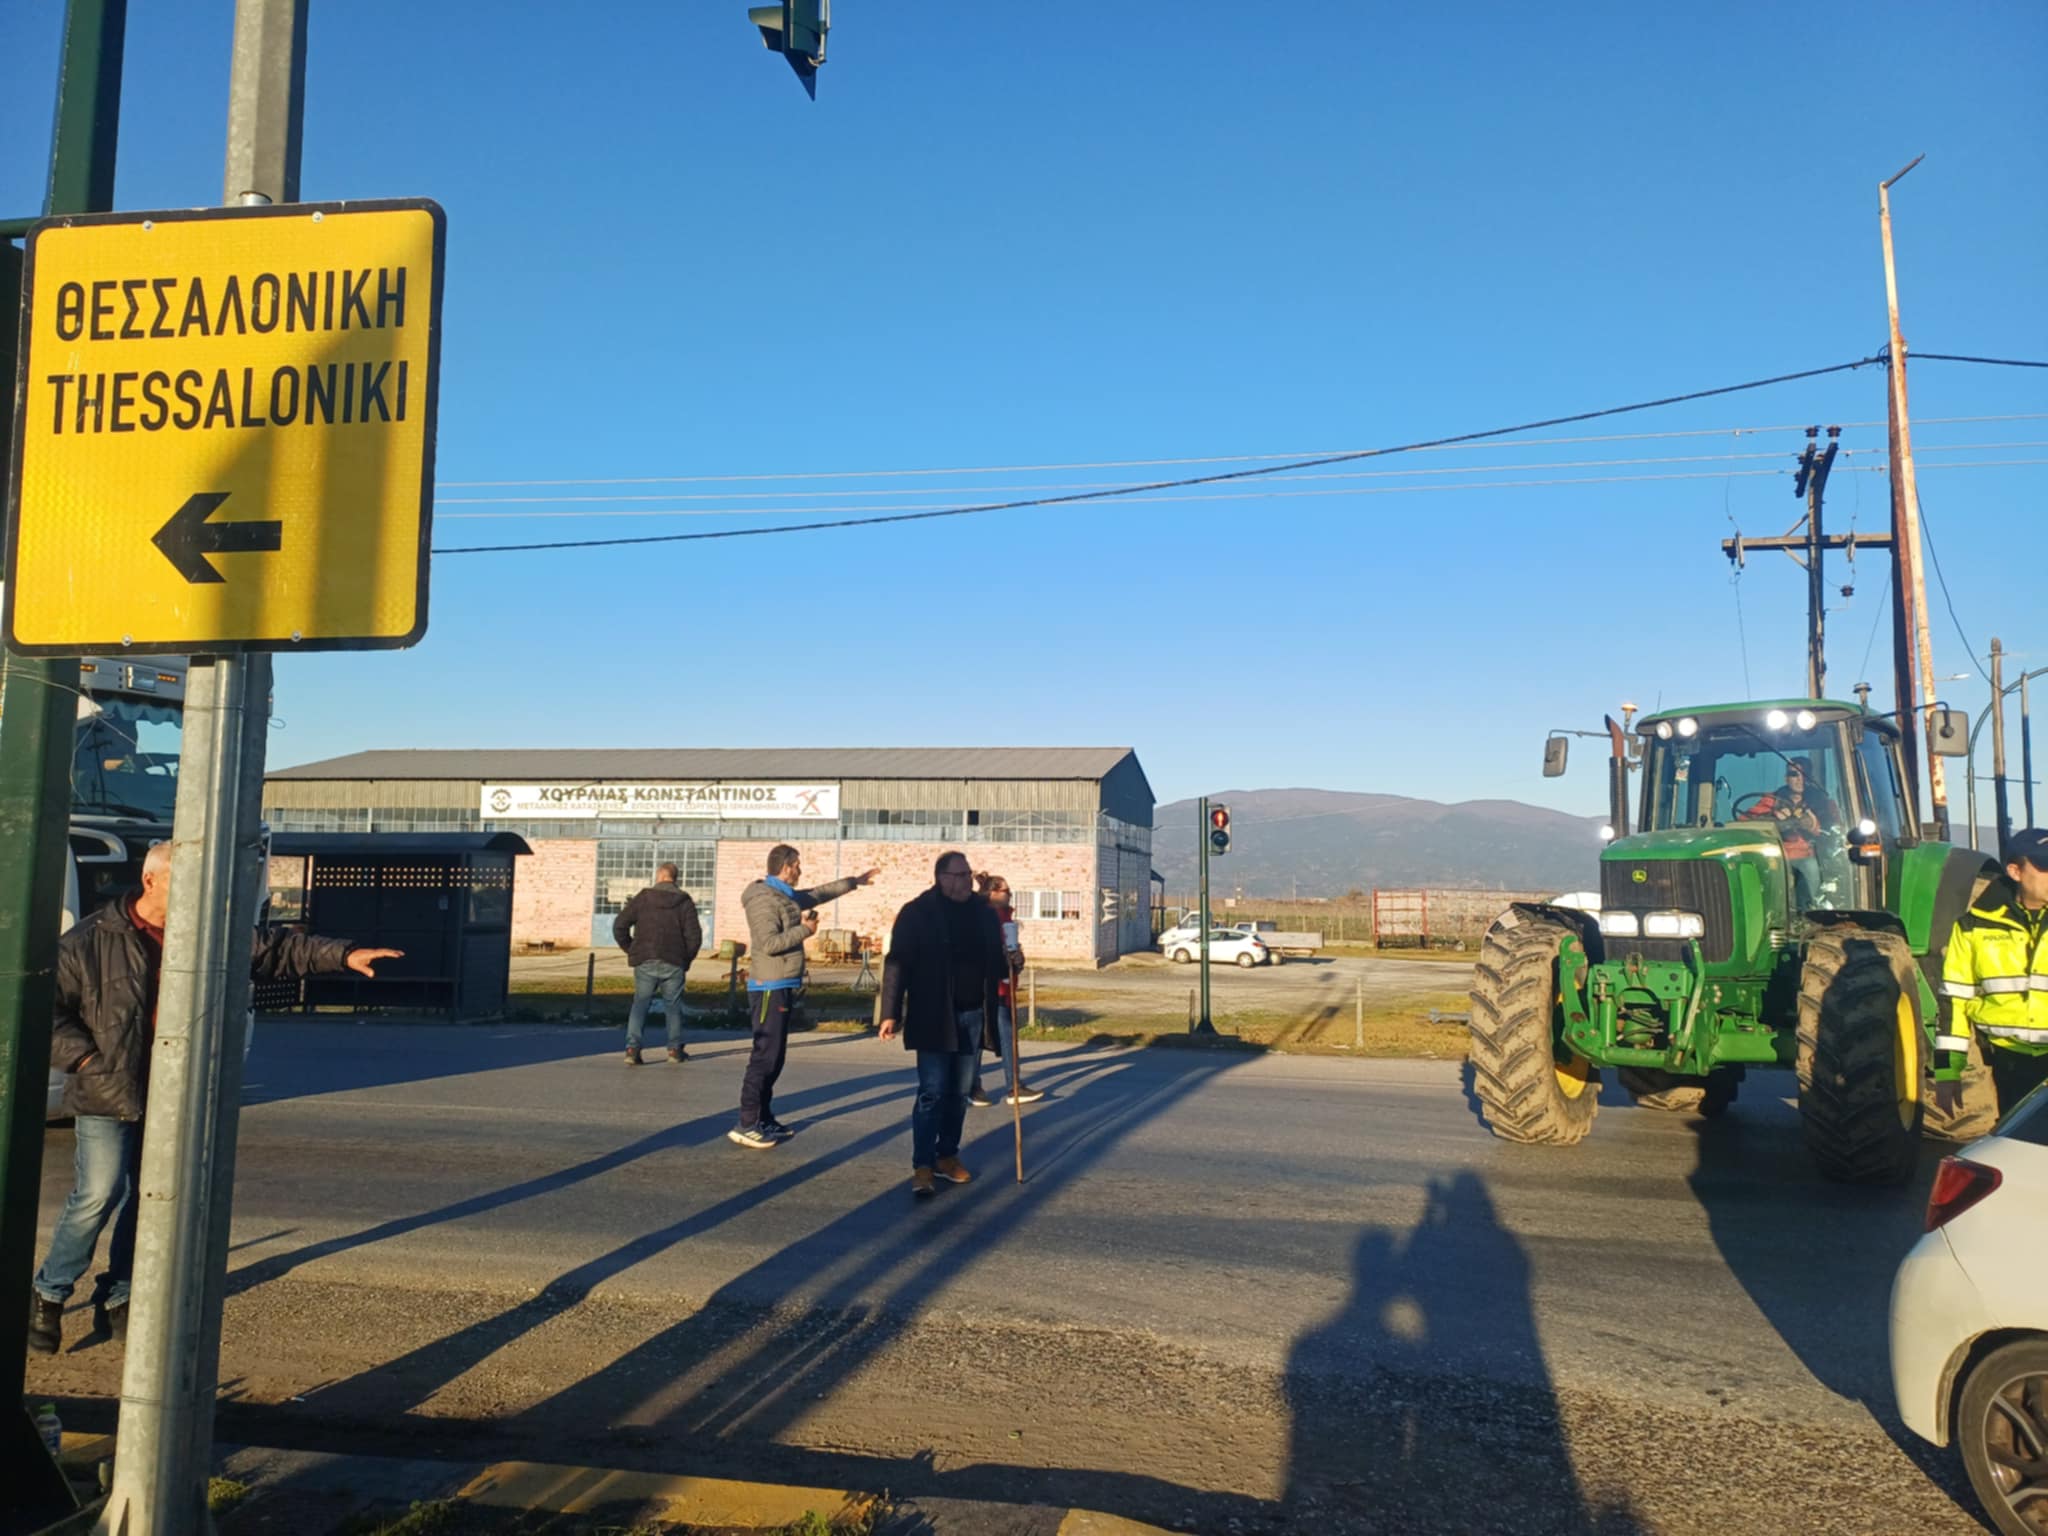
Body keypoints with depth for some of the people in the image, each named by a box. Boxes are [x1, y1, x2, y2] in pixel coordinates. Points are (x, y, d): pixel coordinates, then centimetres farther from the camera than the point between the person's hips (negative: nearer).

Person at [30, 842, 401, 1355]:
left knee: (149, 1202, 10)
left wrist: (341, 954, -4)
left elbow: (275, 948, 5)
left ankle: (115, 1302, 24)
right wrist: (85, 1058, -12)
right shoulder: (89, 942, -7)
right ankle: (48, 1295, 12)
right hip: (107, 1098, -5)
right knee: (98, 1197, -9)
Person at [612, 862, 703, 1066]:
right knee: (673, 1005, 12)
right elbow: (694, 936, -3)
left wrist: (630, 950, 11)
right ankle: (675, 1049, 15)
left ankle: (632, 1047, -6)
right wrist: (686, 961, 9)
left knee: (640, 1003, 6)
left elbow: (619, 925, 0)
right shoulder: (684, 902, 1)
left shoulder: (643, 898, 1)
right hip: (673, 964, 0)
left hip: (644, 962, 0)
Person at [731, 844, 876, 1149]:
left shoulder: (786, 895, 15)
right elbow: (769, 943, -24)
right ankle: (746, 1124, -7)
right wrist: (805, 930, -14)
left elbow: (820, 893, 31)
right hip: (769, 988, -10)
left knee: (774, 1057, 13)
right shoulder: (764, 899, -14)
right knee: (765, 1056, -10)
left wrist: (855, 882, 38)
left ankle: (764, 1119, 19)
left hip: (782, 988, 10)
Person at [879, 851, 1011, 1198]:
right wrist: (891, 1013, -16)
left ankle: (947, 1157, 23)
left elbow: (995, 961, 18)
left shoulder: (984, 913, 8)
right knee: (932, 1092, -7)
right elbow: (897, 964, -11)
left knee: (959, 1093, 12)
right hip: (934, 1017, -5)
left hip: (972, 1016, 5)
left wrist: (1009, 965, -4)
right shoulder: (917, 913, -8)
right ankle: (922, 1166, -2)